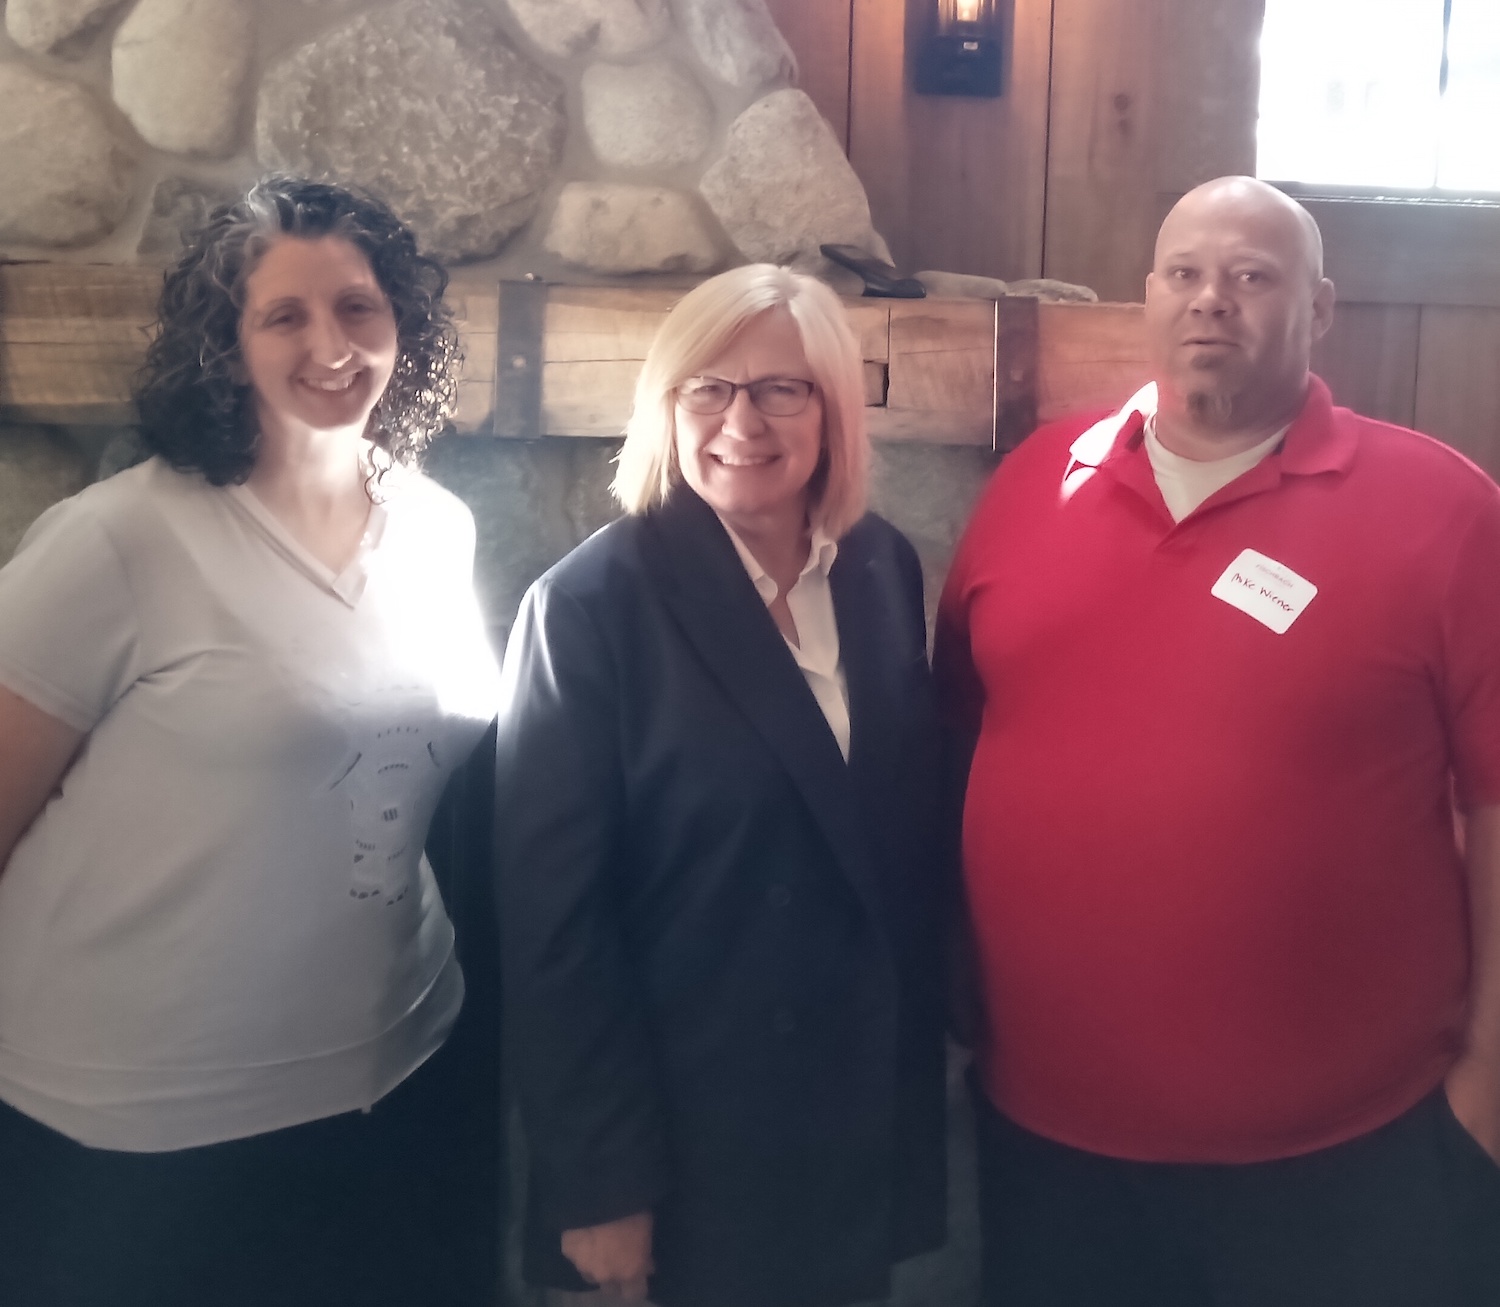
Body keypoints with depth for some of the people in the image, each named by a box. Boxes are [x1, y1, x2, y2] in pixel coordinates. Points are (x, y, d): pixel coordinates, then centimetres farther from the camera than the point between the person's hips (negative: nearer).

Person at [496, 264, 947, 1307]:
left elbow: (913, 830, 7)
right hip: (686, 1135, -5)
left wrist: (926, 1043, 9)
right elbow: (552, 918, -16)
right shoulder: (594, 603, -16)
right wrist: (599, 1180, -14)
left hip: (866, 1112, 5)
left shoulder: (885, 570, -1)